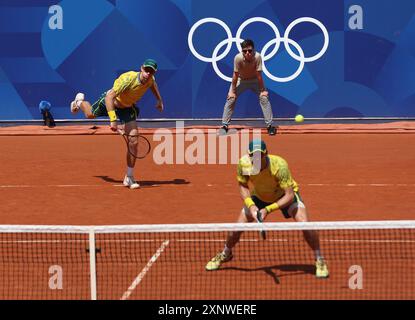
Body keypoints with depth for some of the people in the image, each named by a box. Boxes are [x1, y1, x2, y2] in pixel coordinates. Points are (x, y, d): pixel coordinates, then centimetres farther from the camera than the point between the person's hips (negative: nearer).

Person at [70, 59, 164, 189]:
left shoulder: (150, 79, -21)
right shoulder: (128, 79, -41)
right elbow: (109, 97, -43)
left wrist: (159, 100, 10)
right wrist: (113, 120, -50)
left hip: (127, 108, 4)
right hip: (110, 102, -3)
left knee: (133, 142, -12)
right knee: (90, 115, 27)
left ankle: (129, 177, 0)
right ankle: (79, 101, 65)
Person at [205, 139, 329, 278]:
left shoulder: (279, 165, -40)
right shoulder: (243, 164, -29)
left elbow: (289, 195, -36)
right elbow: (243, 186, -10)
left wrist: (268, 209, -43)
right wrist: (250, 205, -27)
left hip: (285, 195, -3)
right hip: (258, 196, 3)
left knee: (304, 224, -24)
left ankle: (320, 260, -1)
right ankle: (225, 254, 31)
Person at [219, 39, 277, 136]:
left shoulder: (257, 57, -33)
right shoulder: (238, 58, -33)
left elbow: (259, 75, -26)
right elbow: (236, 75, -24)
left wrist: (262, 90, -20)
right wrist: (233, 91, -18)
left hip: (255, 80, 0)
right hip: (241, 80, 0)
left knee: (264, 97, -16)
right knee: (231, 98, -12)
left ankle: (269, 125, -5)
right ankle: (224, 125, 0)